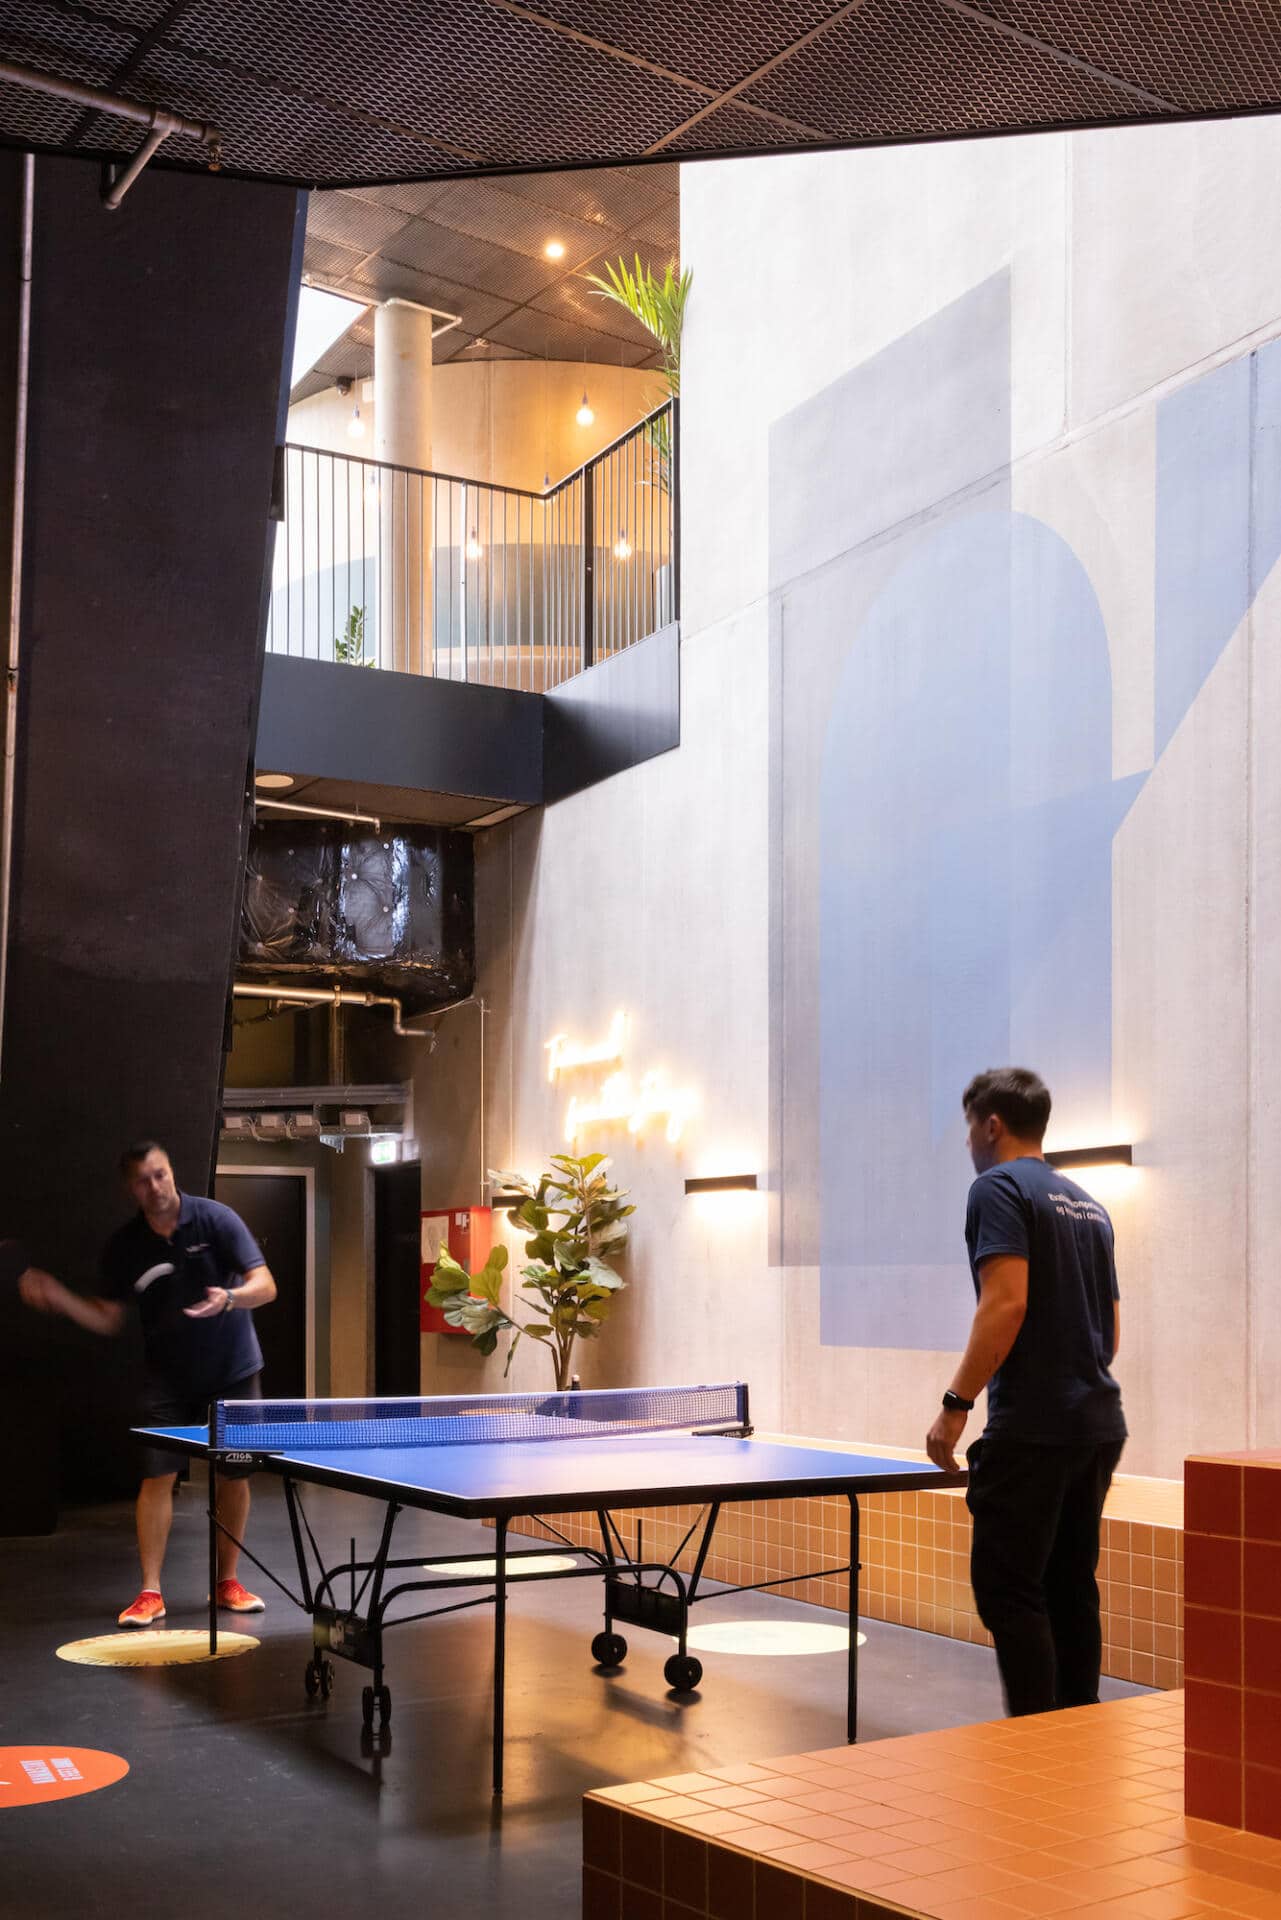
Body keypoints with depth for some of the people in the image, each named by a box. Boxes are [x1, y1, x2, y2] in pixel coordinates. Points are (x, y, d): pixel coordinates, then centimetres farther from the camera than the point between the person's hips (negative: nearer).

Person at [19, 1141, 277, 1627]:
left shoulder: (215, 1219, -12)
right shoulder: (124, 1246, -3)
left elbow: (265, 1286, -14)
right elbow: (108, 1318, 4)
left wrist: (229, 1298, -34)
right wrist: (57, 1297, -11)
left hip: (232, 1371, -1)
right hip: (168, 1379, 1)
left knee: (234, 1474, 4)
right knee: (157, 1476, -6)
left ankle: (227, 1582, 18)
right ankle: (150, 1592, 3)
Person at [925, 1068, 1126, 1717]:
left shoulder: (999, 1187, -7)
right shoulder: (1087, 1204, 18)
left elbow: (1006, 1302, -20)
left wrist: (956, 1403, -18)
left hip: (1032, 1429, -9)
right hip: (1098, 1424, 9)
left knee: (1007, 1591, -4)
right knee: (1071, 1589, 13)